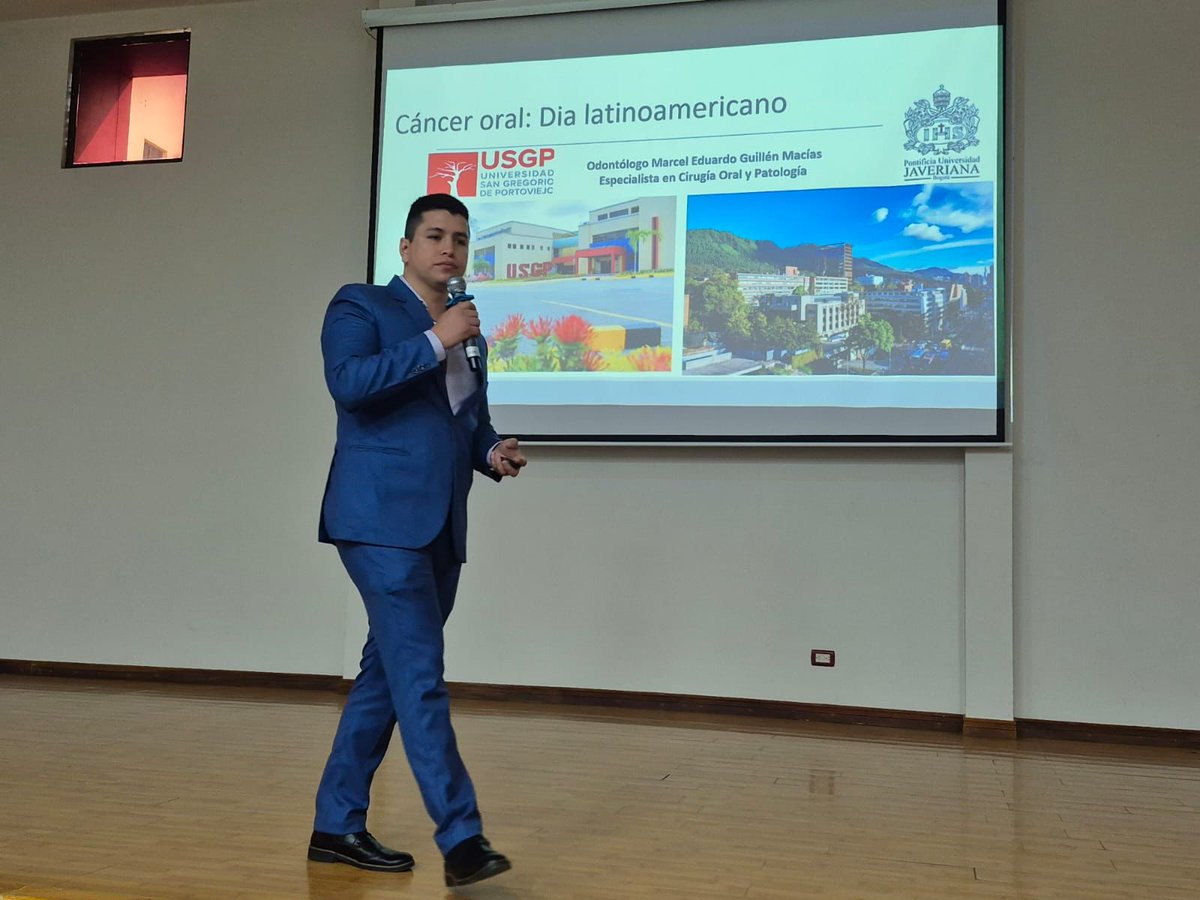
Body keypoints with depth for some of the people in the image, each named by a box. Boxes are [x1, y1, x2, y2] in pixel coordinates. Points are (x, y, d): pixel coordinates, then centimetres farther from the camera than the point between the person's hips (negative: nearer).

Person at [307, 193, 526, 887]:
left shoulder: (467, 332, 21)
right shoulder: (361, 306, 1)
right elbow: (348, 383, -17)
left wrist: (493, 452, 4)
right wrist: (434, 340, -17)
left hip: (440, 528, 8)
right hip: (382, 519, -7)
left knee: (387, 674, 11)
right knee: (420, 675, -11)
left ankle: (338, 824, 21)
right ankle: (461, 837, -8)